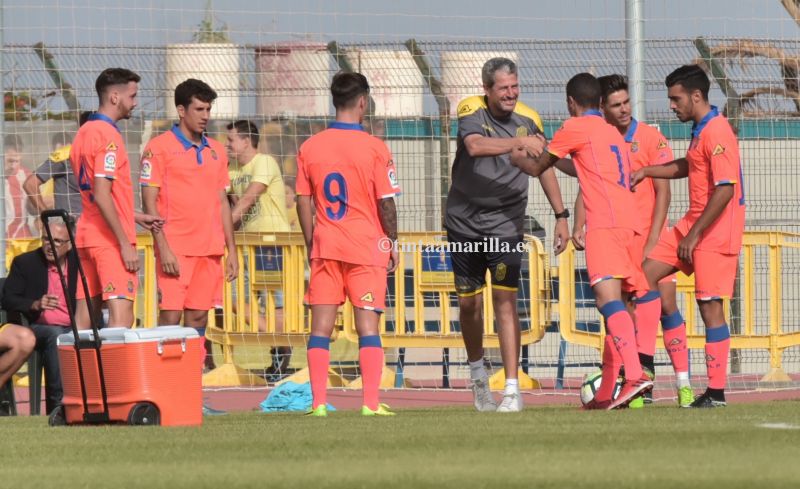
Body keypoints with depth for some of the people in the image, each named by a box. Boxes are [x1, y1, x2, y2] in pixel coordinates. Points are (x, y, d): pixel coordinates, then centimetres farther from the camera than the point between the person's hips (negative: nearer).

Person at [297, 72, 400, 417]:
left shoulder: (309, 148, 2)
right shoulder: (374, 148, -8)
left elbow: (303, 201, 4)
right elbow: (386, 202, -7)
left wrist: (311, 244, 14)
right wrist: (392, 242, 6)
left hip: (325, 247, 3)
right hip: (366, 246, -3)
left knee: (320, 327, 5)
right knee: (368, 325, 0)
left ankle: (318, 402, 1)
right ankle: (371, 402, -5)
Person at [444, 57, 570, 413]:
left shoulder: (528, 119, -2)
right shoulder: (471, 111, -10)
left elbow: (544, 168, 9)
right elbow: (475, 146, -31)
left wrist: (561, 216, 6)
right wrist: (519, 142, -38)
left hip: (506, 223, 0)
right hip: (464, 220, 0)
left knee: (505, 300, -13)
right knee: (469, 302, 10)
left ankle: (512, 389, -16)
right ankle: (478, 374, 34)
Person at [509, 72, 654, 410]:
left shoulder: (575, 127, 4)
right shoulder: (613, 133, 27)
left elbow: (537, 168, 15)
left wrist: (519, 159, 36)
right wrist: (552, 156, 55)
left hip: (605, 224, -8)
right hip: (630, 224, 8)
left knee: (608, 297, -20)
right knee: (615, 306, 11)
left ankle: (635, 376, -38)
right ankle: (607, 392, 12)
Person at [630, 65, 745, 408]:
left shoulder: (717, 133, -19)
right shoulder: (700, 130, 12)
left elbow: (725, 190, -25)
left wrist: (694, 235, -23)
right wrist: (648, 171, 21)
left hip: (715, 231, -10)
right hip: (693, 224, 10)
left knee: (709, 303, -7)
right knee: (649, 272, 8)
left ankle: (716, 391, -3)